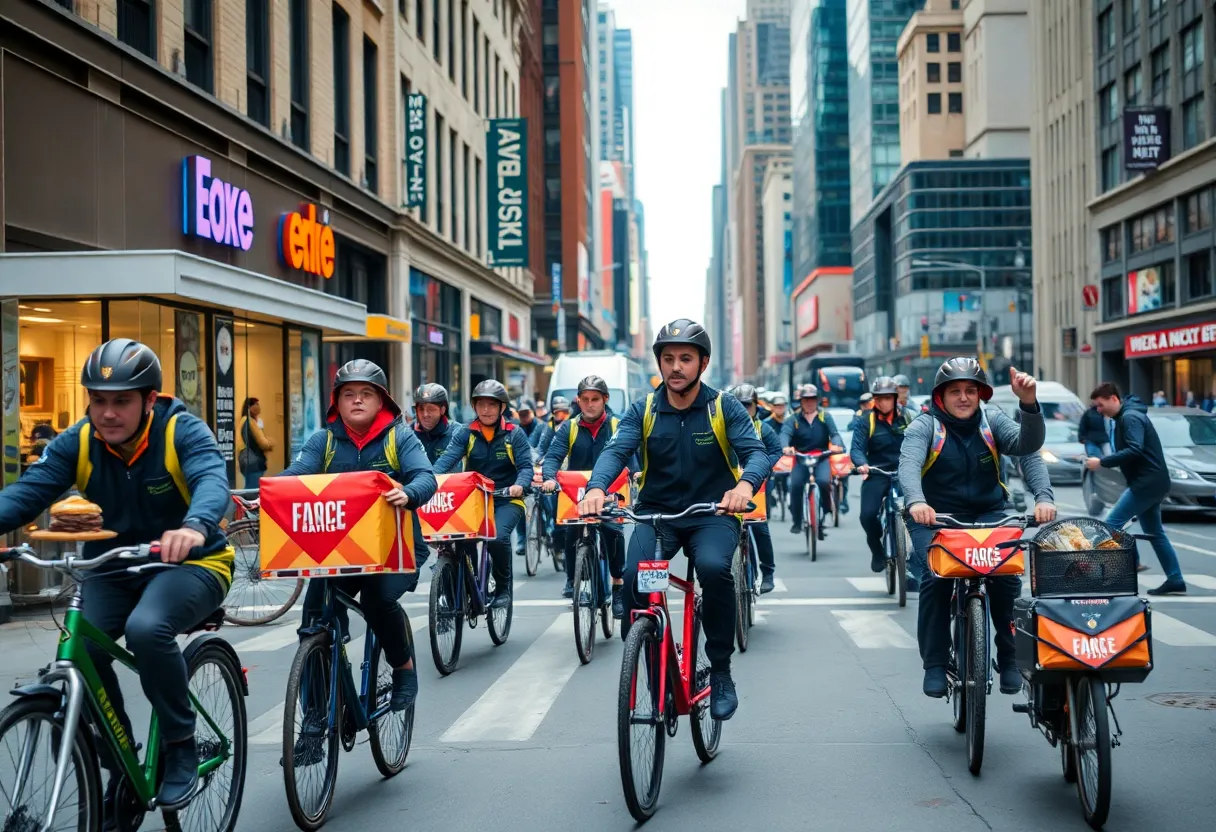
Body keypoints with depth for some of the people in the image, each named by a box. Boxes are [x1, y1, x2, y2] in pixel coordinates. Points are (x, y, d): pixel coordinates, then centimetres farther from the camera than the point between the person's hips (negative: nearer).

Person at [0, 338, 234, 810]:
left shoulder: (182, 431, -17)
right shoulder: (77, 442, -6)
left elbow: (212, 480, -36)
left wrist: (195, 527, -59)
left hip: (189, 563, -4)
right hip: (114, 568, 4)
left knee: (146, 628, -33)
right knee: (80, 649, -20)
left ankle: (181, 746, -10)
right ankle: (119, 765, 3)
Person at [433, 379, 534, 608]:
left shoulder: (514, 434, -1)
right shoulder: (465, 433, 2)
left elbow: (526, 466, -9)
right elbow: (447, 459, -12)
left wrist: (519, 485, -31)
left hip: (506, 499, -2)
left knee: (498, 537, -29)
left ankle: (503, 588, -5)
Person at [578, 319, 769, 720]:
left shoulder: (724, 407, 0)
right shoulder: (643, 410, 4)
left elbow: (756, 452, -11)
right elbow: (617, 450, -10)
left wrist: (745, 484, -36)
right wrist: (596, 487, -32)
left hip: (713, 514, -1)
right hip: (656, 513, 1)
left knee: (714, 567, -33)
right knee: (634, 575, -28)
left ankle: (721, 671, -14)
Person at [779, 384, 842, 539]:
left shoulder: (825, 417, 8)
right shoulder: (794, 419, 5)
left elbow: (834, 433, -6)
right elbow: (785, 433, -13)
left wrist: (837, 445, -30)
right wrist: (786, 447, -37)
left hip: (822, 458, 0)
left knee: (823, 482, -28)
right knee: (795, 485, -23)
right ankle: (797, 522, -6)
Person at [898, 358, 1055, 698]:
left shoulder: (992, 420, 3)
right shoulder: (924, 426, -5)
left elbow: (1027, 445, -16)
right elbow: (908, 463, -25)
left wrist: (1029, 404, -39)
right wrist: (916, 502, -46)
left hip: (988, 514, 2)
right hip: (934, 518, -2)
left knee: (1007, 575, -23)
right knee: (936, 578, -26)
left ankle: (1010, 657, -4)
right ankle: (935, 664, -11)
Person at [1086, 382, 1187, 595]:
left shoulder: (1130, 417, -15)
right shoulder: (1125, 417, 17)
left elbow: (1134, 450, -27)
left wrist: (1102, 462, -24)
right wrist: (1105, 461, 9)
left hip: (1147, 482, -11)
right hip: (1151, 482, 11)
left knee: (1112, 524, -14)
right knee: (1154, 532, 13)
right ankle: (1175, 580, 13)